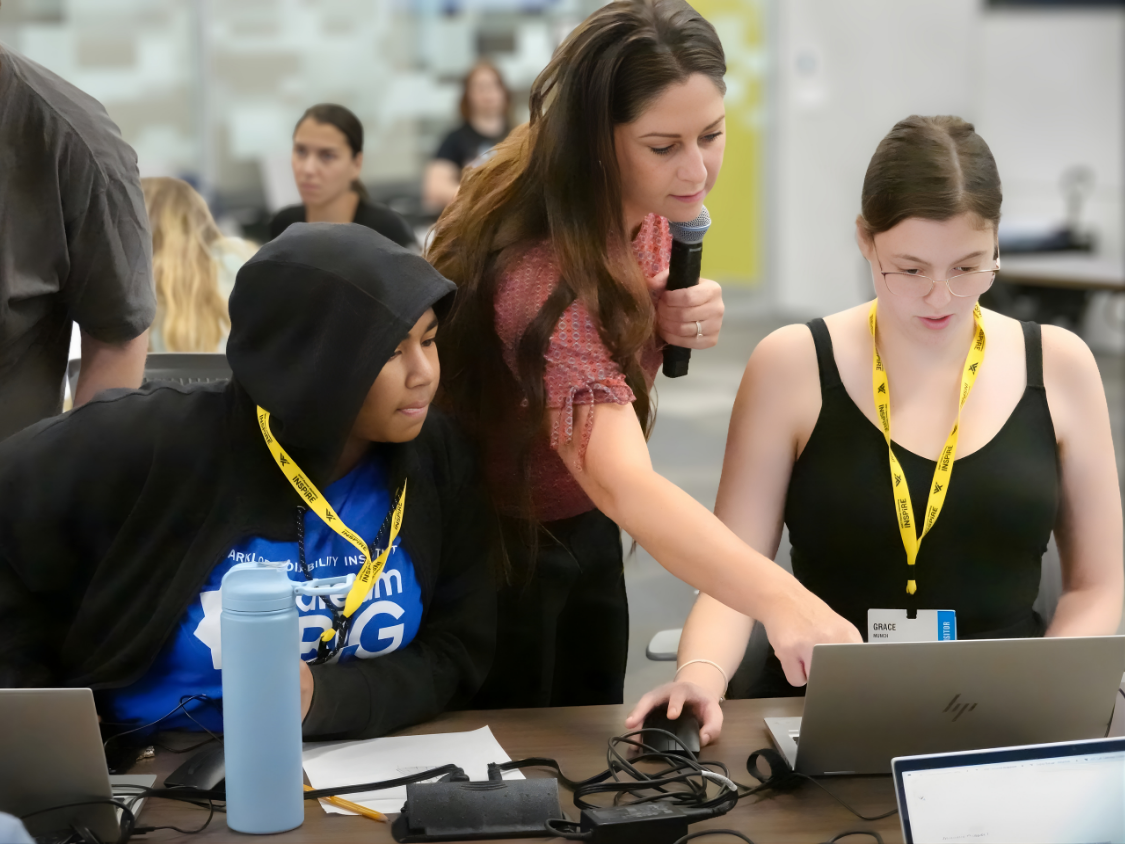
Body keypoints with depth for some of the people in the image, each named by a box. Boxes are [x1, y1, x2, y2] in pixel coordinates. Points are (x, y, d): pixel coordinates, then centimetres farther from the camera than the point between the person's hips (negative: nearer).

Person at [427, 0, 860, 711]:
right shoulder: (543, 273, -37)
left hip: (586, 534, 7)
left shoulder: (648, 211, -11)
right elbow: (621, 482, -50)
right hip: (501, 546, -7)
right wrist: (780, 598, -64)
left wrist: (676, 322, -14)